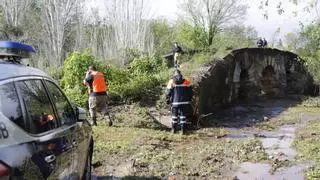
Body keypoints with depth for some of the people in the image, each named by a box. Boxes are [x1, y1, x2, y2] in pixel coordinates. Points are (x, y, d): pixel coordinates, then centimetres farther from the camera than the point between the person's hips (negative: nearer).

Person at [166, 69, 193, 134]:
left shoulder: (171, 82, -1)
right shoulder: (187, 82, 3)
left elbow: (168, 92, 0)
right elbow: (190, 92, 8)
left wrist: (167, 100, 12)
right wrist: (189, 101, 17)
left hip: (175, 102, -1)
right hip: (184, 102, 1)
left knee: (174, 115, 12)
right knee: (183, 115, 7)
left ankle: (173, 129, 18)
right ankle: (182, 129, 6)